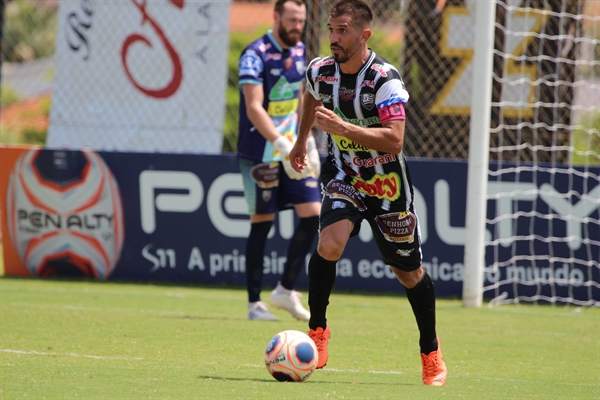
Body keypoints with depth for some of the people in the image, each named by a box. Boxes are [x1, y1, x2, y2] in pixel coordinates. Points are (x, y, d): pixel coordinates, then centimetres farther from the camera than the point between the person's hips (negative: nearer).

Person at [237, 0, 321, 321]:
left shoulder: (298, 51, 10)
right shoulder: (256, 55, -14)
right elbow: (254, 108, -22)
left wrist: (308, 143, 16)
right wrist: (282, 146, -30)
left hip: (291, 150, 7)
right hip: (260, 154, -7)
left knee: (313, 213, -2)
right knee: (262, 222, -3)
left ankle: (286, 289, 9)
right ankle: (254, 303, 4)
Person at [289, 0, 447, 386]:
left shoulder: (384, 79, -24)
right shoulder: (320, 71, -7)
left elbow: (394, 140, -33)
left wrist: (341, 126, -39)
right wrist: (302, 141, 31)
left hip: (387, 183, -3)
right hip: (344, 176, 3)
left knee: (409, 271, 9)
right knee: (330, 243, -26)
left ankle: (432, 354, 27)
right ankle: (317, 330, -9)